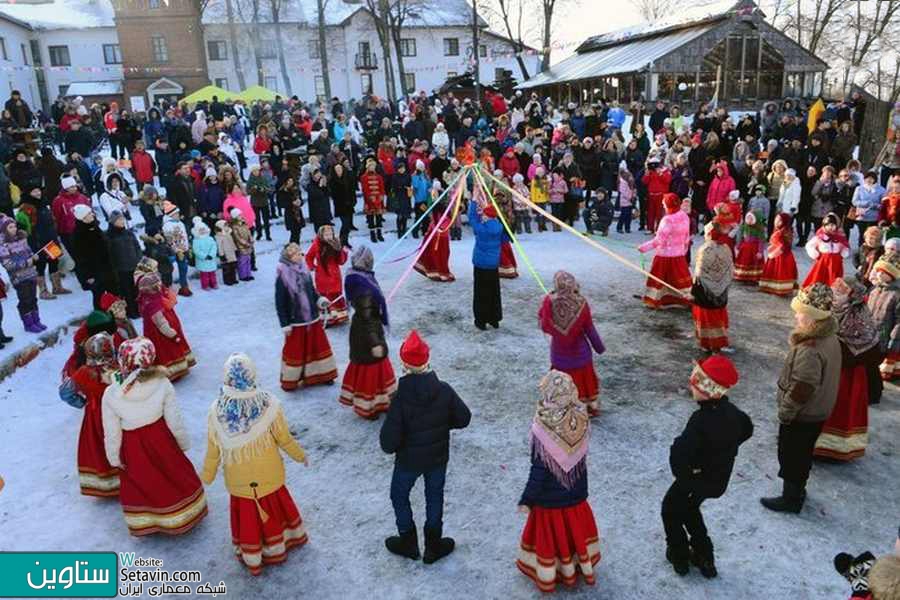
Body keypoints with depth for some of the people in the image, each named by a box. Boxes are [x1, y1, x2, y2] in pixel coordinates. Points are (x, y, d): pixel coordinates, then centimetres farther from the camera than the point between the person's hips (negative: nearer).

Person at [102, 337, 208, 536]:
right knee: (175, 474, 24)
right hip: (161, 440, 0)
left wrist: (114, 458, 6)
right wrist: (183, 442, 4)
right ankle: (185, 514, 45)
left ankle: (144, 523, 46)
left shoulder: (110, 394, -23)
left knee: (140, 483, 24)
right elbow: (174, 420, -13)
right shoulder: (161, 384, -25)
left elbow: (112, 434, -12)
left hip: (132, 449, 0)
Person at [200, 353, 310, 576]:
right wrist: (300, 456, 6)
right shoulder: (269, 405, -26)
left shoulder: (217, 411, -24)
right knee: (273, 507, 25)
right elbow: (285, 439, -13)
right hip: (269, 474, 0)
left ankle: (252, 558, 43)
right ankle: (275, 549, 48)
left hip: (239, 479, 0)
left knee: (246, 514, 22)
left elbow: (213, 450, -11)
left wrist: (207, 476, 7)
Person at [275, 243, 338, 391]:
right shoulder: (282, 279, -17)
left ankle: (321, 374, 35)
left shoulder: (305, 273, 0)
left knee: (319, 346, 16)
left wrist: (320, 300, -7)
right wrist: (285, 324, -13)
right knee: (295, 351, 8)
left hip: (313, 319, 6)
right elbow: (280, 304, -13)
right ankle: (291, 380, 26)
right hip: (295, 322, -6)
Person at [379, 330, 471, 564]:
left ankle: (408, 542, 38)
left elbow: (388, 443, -26)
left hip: (408, 460, -2)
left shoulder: (400, 398, -28)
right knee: (435, 497, 23)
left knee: (399, 495, 24)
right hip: (438, 457, 3)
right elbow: (463, 418, -6)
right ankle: (433, 546, 37)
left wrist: (392, 446, -3)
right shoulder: (444, 390, -20)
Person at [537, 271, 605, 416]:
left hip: (559, 352, 0)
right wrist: (599, 347, 4)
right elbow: (590, 328, -10)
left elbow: (543, 325, -10)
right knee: (585, 377, 22)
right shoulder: (580, 303, -19)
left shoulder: (549, 302, -21)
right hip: (579, 350, 1)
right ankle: (591, 407, 39)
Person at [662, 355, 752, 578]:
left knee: (671, 512, 19)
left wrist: (682, 474, -21)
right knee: (689, 510, 30)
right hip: (720, 478, 7)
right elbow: (747, 429, 13)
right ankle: (704, 558, 38)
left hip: (697, 480, -7)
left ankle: (679, 556, 32)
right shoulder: (731, 410, -10)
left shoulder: (701, 420, -35)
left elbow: (679, 453, -40)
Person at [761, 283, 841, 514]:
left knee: (791, 456, 11)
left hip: (802, 416, -9)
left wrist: (784, 412, -14)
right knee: (802, 453, 25)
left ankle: (791, 499, 27)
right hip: (818, 411, 9)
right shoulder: (829, 338, -2)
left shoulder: (810, 349, -33)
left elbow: (801, 389, -28)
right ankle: (797, 490, 43)